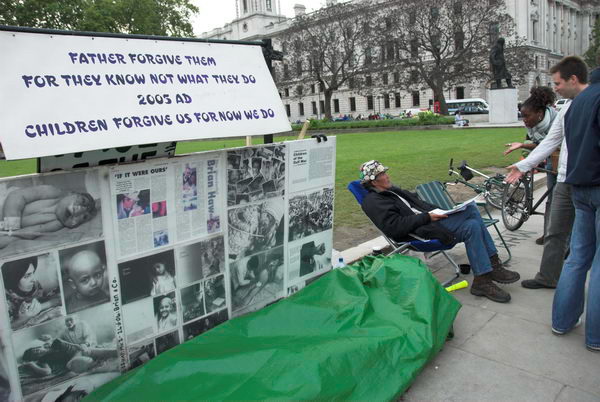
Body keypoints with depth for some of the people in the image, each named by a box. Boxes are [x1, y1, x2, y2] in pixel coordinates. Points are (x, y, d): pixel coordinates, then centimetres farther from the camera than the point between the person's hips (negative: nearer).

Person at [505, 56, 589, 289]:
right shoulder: (568, 107, 12)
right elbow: (551, 141, 16)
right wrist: (523, 166, 13)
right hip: (565, 181, 8)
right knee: (556, 233, 14)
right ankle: (548, 277, 26)